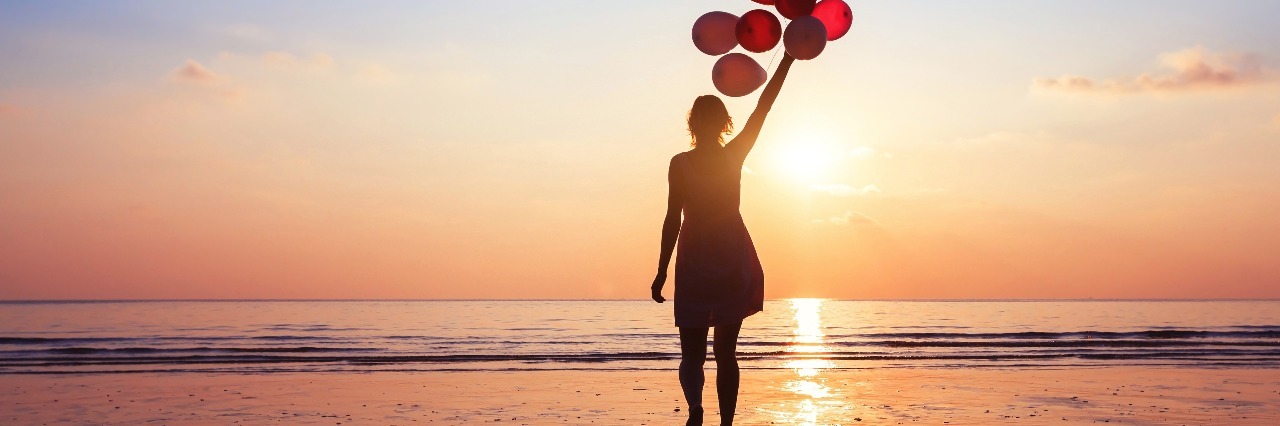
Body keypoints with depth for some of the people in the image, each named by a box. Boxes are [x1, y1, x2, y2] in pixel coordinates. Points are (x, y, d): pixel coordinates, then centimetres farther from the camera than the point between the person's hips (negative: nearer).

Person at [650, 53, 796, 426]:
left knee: (692, 353, 2)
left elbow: (673, 221, -9)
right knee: (726, 352, 11)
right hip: (733, 259, 2)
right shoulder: (734, 156, -2)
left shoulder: (680, 163, -7)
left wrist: (662, 272, -4)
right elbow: (763, 107, 3)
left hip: (696, 262, -2)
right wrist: (787, 59, 10)